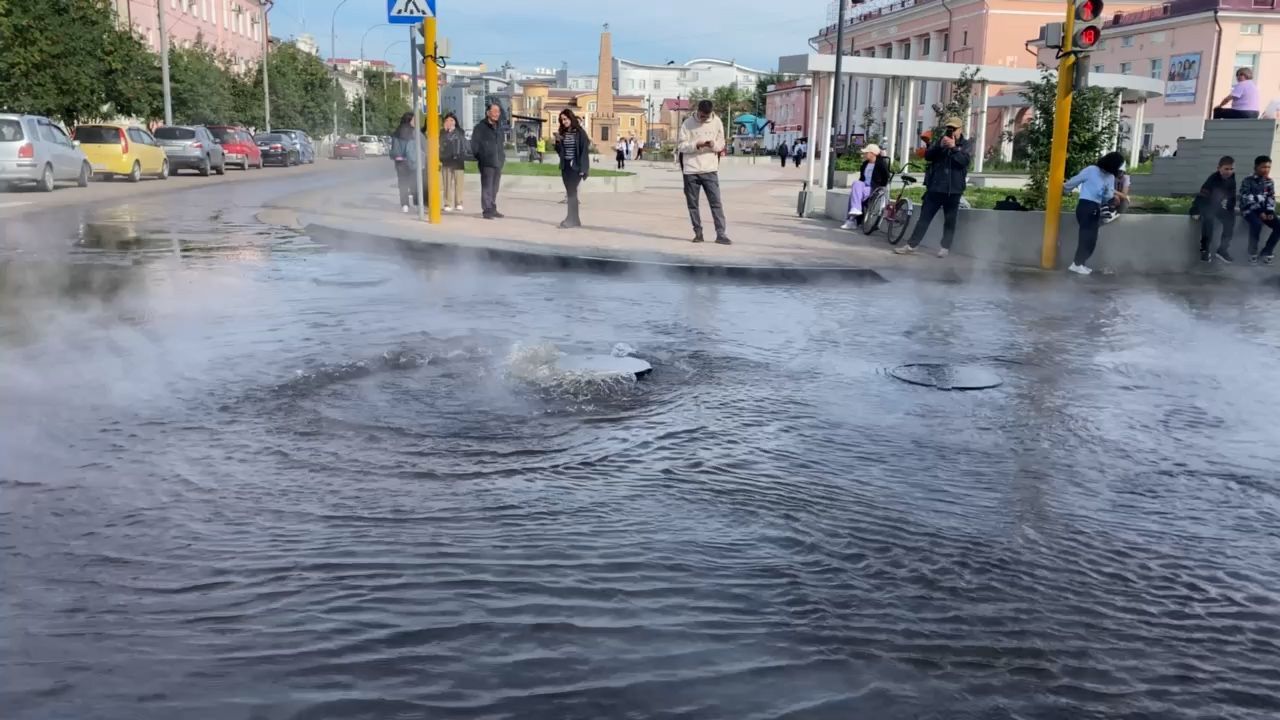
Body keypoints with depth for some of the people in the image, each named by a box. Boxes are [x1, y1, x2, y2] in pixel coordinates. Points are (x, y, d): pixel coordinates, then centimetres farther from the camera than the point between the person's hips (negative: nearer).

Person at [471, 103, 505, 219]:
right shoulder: (480, 127, -5)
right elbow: (474, 144, -6)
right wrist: (479, 157, -6)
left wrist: (503, 156, 14)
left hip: (498, 163, 7)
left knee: (494, 188, 11)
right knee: (487, 188, -8)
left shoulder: (498, 128, 18)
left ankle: (493, 209, 17)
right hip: (486, 163, -7)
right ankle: (487, 210, -6)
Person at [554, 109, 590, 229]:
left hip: (575, 167, -6)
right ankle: (575, 220, 10)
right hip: (565, 166, 6)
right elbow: (559, 151, 12)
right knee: (570, 193, 6)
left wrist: (583, 168, -15)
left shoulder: (580, 132, -7)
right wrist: (558, 141, -8)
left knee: (572, 192, -10)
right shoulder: (562, 133, 9)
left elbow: (584, 151, -10)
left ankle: (570, 219, -10)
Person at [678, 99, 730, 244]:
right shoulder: (687, 124, -3)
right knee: (692, 204, 4)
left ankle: (720, 234, -7)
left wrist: (714, 145, -15)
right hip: (691, 171, 0)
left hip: (710, 170, 0)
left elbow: (721, 145, 7)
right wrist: (696, 145, -21)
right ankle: (698, 233, 14)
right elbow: (682, 146, -4)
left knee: (716, 202, -6)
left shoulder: (717, 122, 2)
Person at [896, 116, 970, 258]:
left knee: (950, 220, 4)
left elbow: (964, 161, -13)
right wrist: (940, 145, -17)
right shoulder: (940, 141, 12)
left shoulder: (965, 144, 4)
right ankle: (912, 245, 5)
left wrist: (953, 147, -22)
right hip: (935, 187, 2)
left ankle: (945, 247, 10)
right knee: (925, 216, 3)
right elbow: (927, 156, -2)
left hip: (953, 189, -2)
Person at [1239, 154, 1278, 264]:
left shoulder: (1270, 182, 9)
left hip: (1264, 209, 5)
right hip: (1249, 209, -5)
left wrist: (1270, 212, -10)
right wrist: (1259, 213, -20)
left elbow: (1271, 199, 7)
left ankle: (1267, 251, -2)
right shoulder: (1247, 181, -6)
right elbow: (1246, 200, -14)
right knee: (1257, 224, -36)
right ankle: (1253, 251, -15)